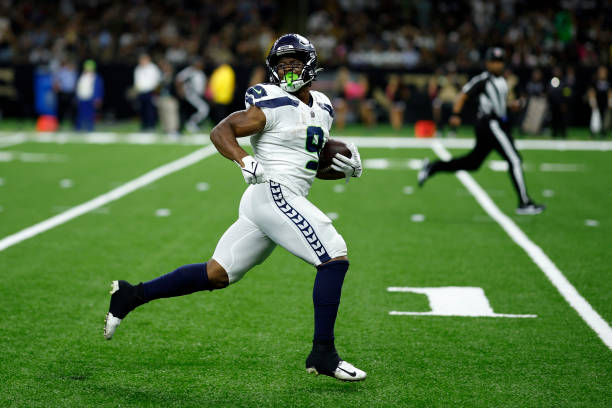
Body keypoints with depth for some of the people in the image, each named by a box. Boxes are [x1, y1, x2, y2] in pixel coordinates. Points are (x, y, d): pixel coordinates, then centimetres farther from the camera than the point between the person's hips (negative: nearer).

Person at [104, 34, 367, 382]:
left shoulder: (322, 108, 18)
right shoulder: (274, 104, -7)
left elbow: (312, 155, 31)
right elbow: (220, 131, -11)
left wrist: (344, 160, 10)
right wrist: (244, 160, -28)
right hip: (274, 193, -9)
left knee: (217, 275, 10)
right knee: (336, 257, -13)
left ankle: (132, 295, 16)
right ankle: (323, 353, -8)